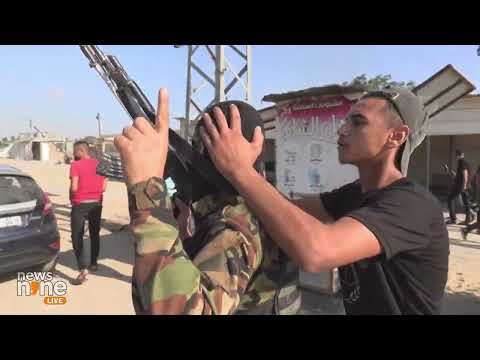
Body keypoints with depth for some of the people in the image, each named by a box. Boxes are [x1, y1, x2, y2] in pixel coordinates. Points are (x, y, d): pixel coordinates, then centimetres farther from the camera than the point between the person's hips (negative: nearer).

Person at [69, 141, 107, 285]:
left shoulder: (75, 165, -11)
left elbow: (74, 187, -17)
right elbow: (104, 187, 1)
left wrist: (71, 198, 2)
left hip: (80, 204, -5)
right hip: (96, 203, 5)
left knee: (77, 237, -1)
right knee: (95, 234, 19)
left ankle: (83, 270, -10)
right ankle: (93, 263, 32)